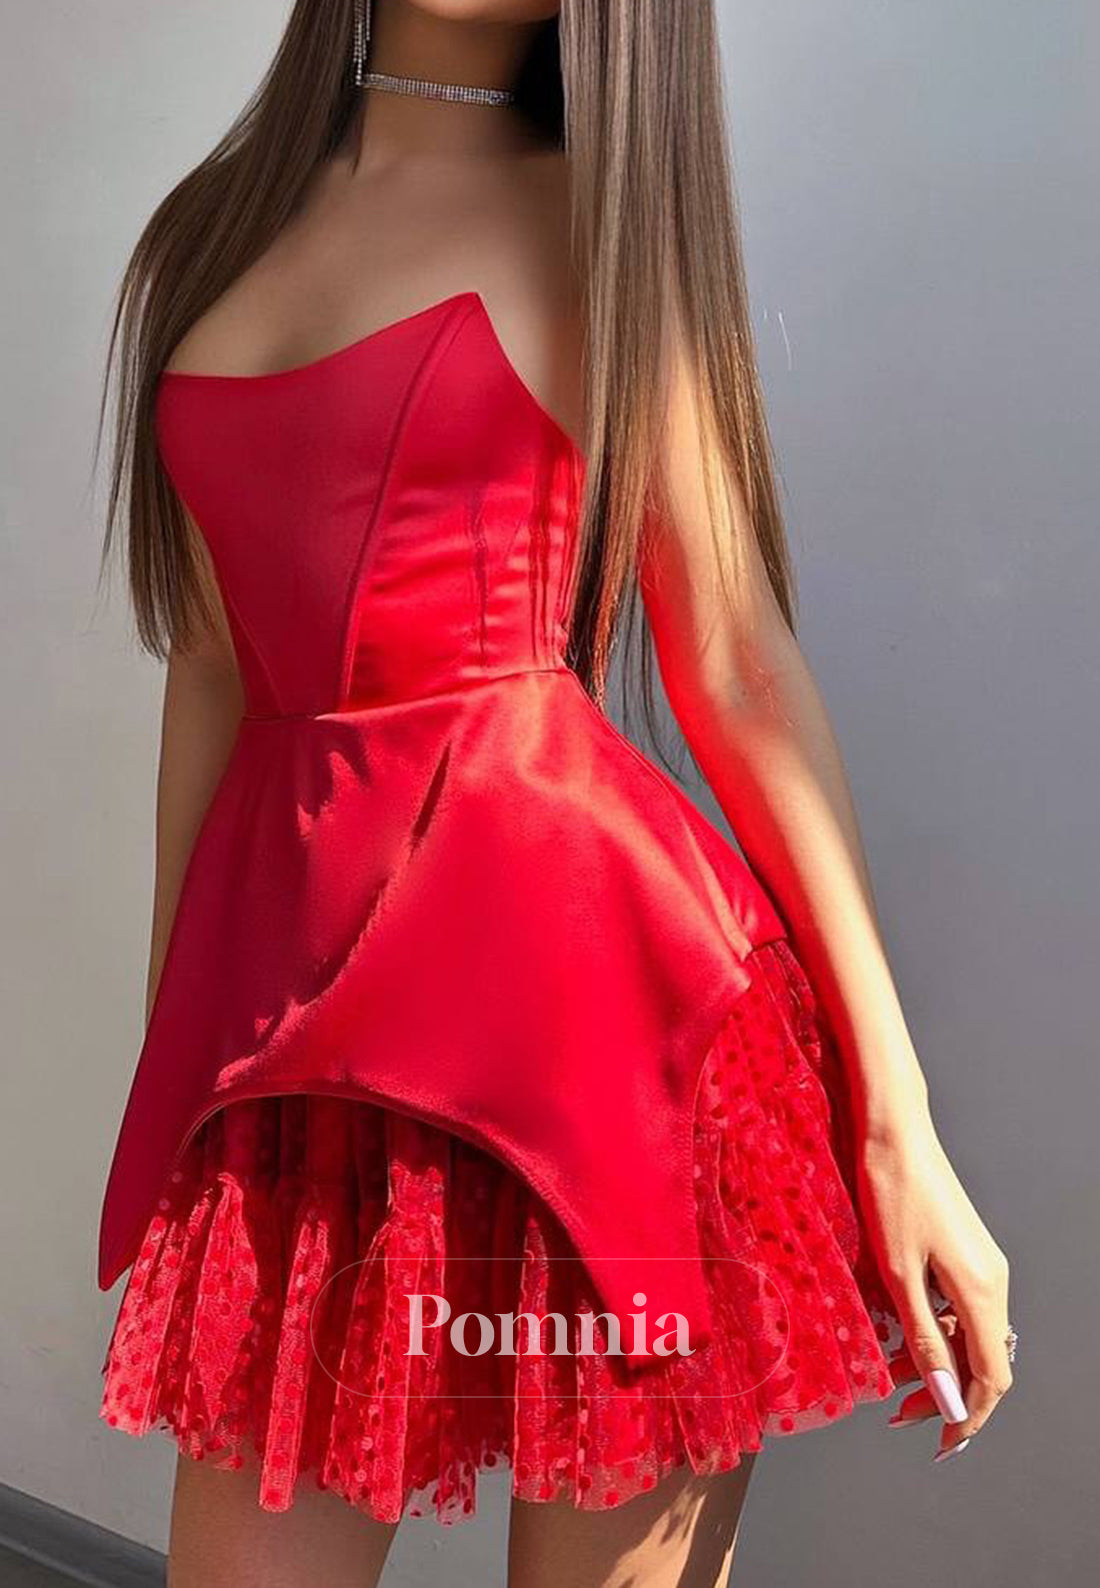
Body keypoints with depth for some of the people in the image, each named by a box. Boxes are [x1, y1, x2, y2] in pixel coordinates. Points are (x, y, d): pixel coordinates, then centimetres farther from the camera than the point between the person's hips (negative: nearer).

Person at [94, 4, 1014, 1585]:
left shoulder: (603, 204, 4)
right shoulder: (216, 226, 15)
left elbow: (739, 663, -2)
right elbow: (212, 667, 14)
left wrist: (897, 1118, -7)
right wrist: (171, 1052, 15)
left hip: (586, 961, -3)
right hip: (296, 993, 4)